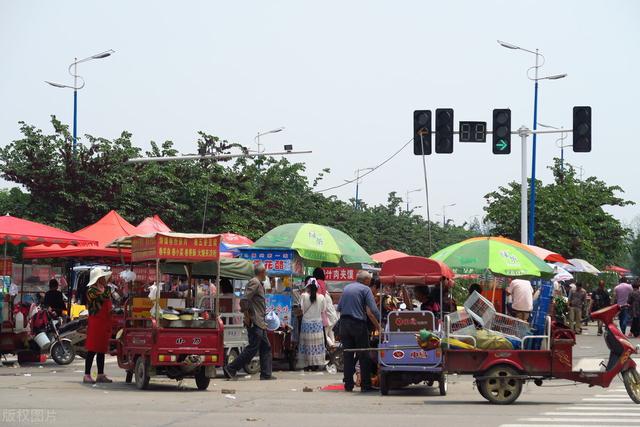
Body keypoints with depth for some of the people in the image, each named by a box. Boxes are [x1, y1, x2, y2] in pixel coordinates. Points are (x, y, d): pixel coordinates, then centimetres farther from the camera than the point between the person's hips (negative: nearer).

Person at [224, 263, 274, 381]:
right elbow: (244, 300, -23)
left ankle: (266, 374, 11)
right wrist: (247, 316, -18)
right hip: (254, 323, -11)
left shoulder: (259, 284, 19)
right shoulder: (254, 283, -12)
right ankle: (231, 369, -5)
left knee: (266, 348, 10)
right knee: (252, 349, -9)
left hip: (260, 323, 11)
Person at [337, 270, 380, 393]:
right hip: (358, 324, -5)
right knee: (364, 356, 2)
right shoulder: (365, 289, -3)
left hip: (344, 323, 5)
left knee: (348, 355, 8)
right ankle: (366, 385, 1)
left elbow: (339, 308, 16)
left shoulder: (346, 288, 14)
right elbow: (373, 310, -12)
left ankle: (348, 384, 8)